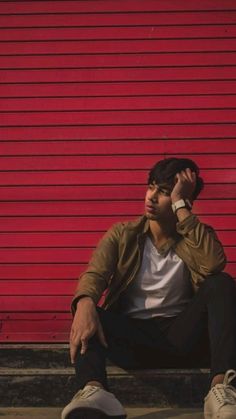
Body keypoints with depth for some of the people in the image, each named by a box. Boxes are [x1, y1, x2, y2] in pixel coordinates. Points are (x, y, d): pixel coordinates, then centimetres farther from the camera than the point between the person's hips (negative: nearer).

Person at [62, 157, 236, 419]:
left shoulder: (196, 237, 4)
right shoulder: (122, 234, 6)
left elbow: (214, 265, -20)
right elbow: (95, 274, -11)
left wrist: (180, 207, -16)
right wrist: (84, 303, -35)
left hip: (177, 336, -1)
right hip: (129, 335, 1)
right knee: (87, 310, -27)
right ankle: (92, 391, -56)